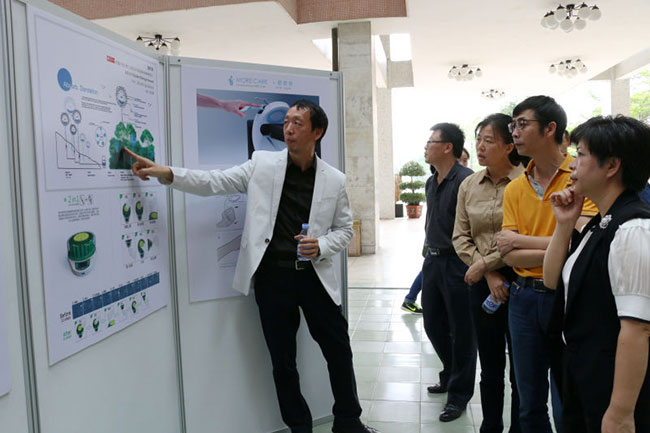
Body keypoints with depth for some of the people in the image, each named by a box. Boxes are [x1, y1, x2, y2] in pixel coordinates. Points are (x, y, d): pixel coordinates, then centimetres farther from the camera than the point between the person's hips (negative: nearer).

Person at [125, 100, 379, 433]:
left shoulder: (335, 180, 0)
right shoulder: (262, 164, 0)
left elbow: (344, 228, 8)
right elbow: (215, 183, -5)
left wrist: (321, 246, -12)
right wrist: (167, 173, -17)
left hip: (315, 276, 1)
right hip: (272, 277, 0)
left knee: (339, 353, 12)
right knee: (283, 361, 11)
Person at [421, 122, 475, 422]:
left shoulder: (465, 180, -16)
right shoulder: (431, 183, 12)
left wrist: (470, 264, -20)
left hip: (457, 263, -9)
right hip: (433, 261, 9)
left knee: (461, 331, 5)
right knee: (433, 325, 18)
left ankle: (459, 394, 21)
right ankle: (451, 376, 40)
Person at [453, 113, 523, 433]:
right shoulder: (468, 185, 5)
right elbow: (460, 237, 4)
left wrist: (484, 263, -10)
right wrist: (489, 275, -7)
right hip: (483, 283, 4)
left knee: (520, 370, 8)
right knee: (490, 367, 16)